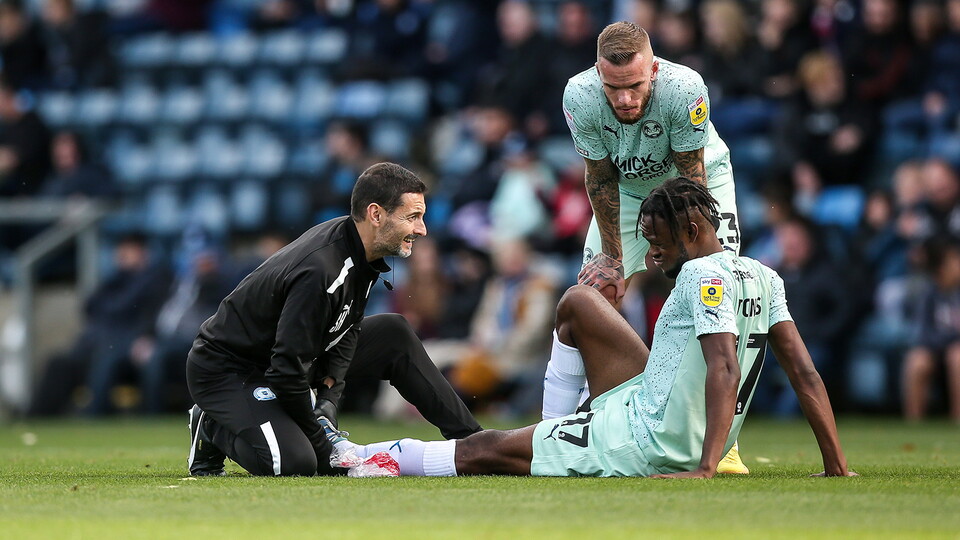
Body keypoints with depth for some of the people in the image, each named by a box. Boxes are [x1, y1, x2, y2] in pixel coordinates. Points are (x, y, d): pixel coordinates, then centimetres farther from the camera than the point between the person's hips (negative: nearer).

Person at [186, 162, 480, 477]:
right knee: (295, 462, -29)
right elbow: (289, 368, -33)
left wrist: (329, 396, -6)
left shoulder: (359, 251, -6)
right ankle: (213, 428, 0)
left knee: (393, 334, 4)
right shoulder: (320, 271, -35)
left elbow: (347, 329, 7)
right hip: (226, 370, -10)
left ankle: (470, 439, 13)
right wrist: (317, 439, -21)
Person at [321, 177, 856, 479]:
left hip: (643, 444, -9)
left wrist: (705, 469, -35)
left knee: (485, 450, 4)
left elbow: (724, 370, -30)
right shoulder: (765, 279, 6)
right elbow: (805, 372, 4)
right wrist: (836, 464, 5)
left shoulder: (705, 276, -19)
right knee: (578, 302, 20)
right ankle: (552, 439, 29)